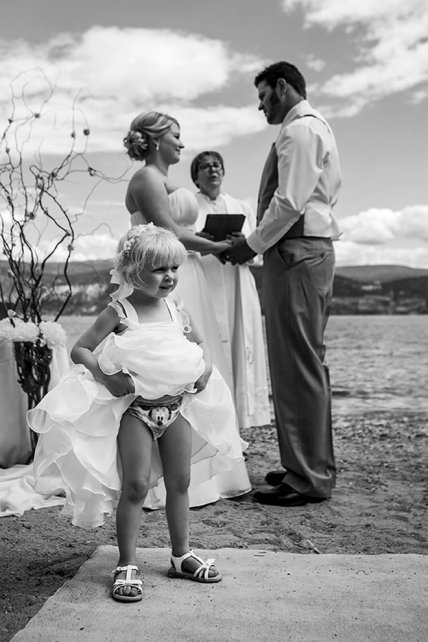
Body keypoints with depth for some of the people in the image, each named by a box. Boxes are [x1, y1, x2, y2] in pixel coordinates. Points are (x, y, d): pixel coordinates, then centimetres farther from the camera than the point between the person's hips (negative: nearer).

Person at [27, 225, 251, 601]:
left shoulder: (176, 310, 4)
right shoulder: (119, 312, -10)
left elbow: (200, 345, 18)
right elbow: (80, 350, -10)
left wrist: (205, 367, -2)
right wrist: (105, 375, -24)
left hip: (178, 405, 5)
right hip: (136, 407, -5)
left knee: (179, 482, 13)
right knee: (136, 485, -3)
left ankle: (182, 555, 29)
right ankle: (127, 565, 12)